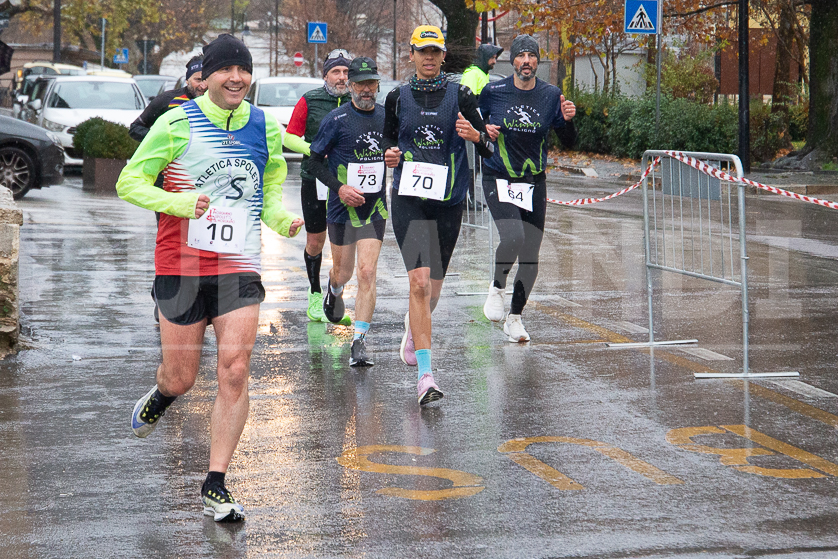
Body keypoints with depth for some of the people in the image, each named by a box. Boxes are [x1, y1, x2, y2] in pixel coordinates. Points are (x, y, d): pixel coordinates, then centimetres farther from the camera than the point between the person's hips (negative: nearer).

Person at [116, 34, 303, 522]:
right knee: (181, 378, 6)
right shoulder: (176, 124, -5)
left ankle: (216, 488, -1)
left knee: (235, 373, -9)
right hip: (181, 264, -2)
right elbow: (129, 182, -2)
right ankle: (160, 398, 46)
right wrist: (177, 203, -19)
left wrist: (282, 220, 1)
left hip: (240, 267, 2)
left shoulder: (266, 128, 6)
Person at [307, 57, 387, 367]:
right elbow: (314, 161, -4)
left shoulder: (387, 117, 3)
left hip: (374, 208, 1)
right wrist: (339, 188, -15)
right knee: (343, 272, 13)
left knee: (367, 272, -10)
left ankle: (359, 343, -7)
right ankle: (334, 291, 52)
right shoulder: (336, 119, -8)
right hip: (342, 208, -1)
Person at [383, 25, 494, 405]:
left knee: (434, 284, 14)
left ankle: (413, 325, 50)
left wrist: (475, 135, -18)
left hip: (449, 201, 2)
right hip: (409, 199, -2)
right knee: (419, 281, -16)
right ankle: (425, 374, -17)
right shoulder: (398, 98, 5)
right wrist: (389, 155, -2)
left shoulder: (460, 97, 3)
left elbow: (488, 149, 3)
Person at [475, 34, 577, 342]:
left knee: (530, 254, 3)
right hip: (498, 178, -3)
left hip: (534, 182, 3)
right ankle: (497, 287, 5)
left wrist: (567, 120, -15)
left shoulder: (551, 95, 1)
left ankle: (514, 318, 20)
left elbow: (568, 142, 5)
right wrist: (483, 130, -10)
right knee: (513, 237, -25)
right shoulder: (493, 92, -3)